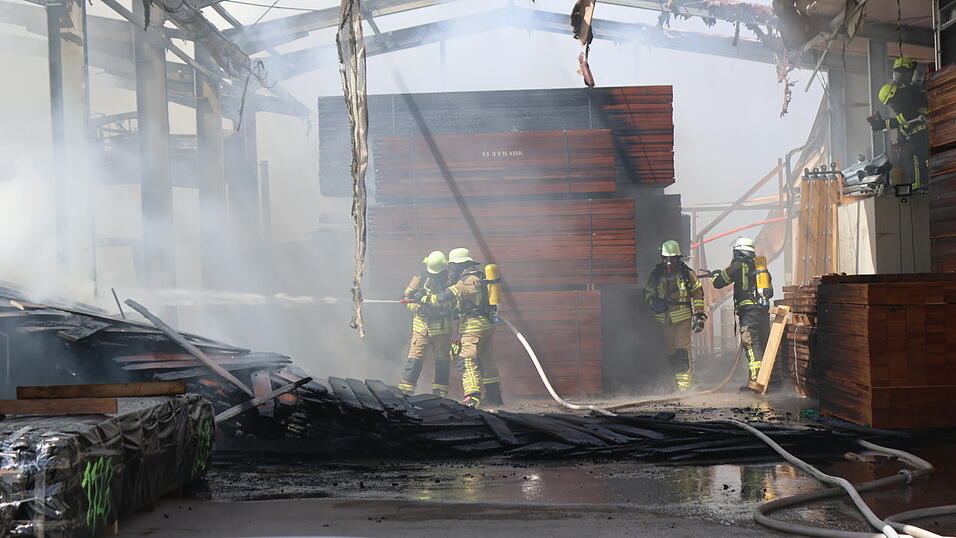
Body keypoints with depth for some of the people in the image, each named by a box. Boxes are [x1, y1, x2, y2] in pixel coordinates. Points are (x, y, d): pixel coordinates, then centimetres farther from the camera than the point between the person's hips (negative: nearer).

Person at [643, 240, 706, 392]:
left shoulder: (686, 273, 1)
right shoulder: (656, 275, 5)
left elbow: (698, 294, 8)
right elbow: (647, 292, 15)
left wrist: (699, 315, 4)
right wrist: (654, 302, -7)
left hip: (683, 318, -3)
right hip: (664, 319, 3)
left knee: (682, 351, -12)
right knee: (670, 352, 5)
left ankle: (684, 382, -13)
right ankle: (676, 379, 16)